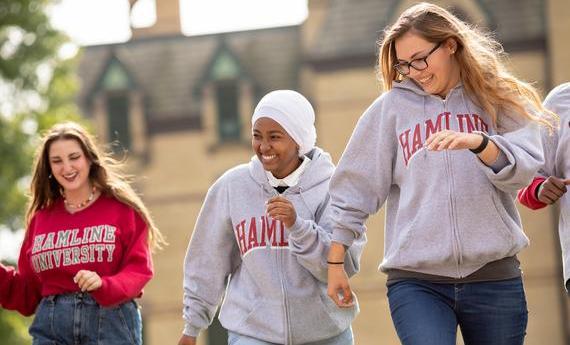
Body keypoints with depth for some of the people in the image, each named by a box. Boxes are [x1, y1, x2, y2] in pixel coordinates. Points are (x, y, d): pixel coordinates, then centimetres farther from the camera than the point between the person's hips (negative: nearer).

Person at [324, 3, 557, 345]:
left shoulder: (499, 99, 8)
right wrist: (335, 264, 8)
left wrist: (477, 142, -27)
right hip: (415, 281, -1)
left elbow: (525, 167, -8)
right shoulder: (392, 107, 7)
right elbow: (355, 188, 9)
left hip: (493, 278, 1)